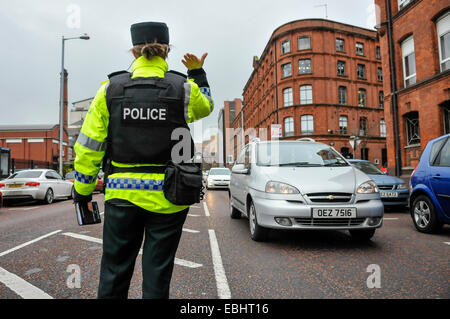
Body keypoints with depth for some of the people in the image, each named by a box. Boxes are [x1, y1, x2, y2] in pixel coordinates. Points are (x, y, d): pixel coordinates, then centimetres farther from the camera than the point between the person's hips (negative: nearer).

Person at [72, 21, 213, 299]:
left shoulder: (111, 88, 1)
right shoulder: (184, 89, -2)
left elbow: (89, 146, 2)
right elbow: (206, 106, 21)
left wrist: (83, 190, 11)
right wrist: (198, 72, 30)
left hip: (122, 195, 1)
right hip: (168, 198, 0)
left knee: (114, 272, 16)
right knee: (157, 272, 11)